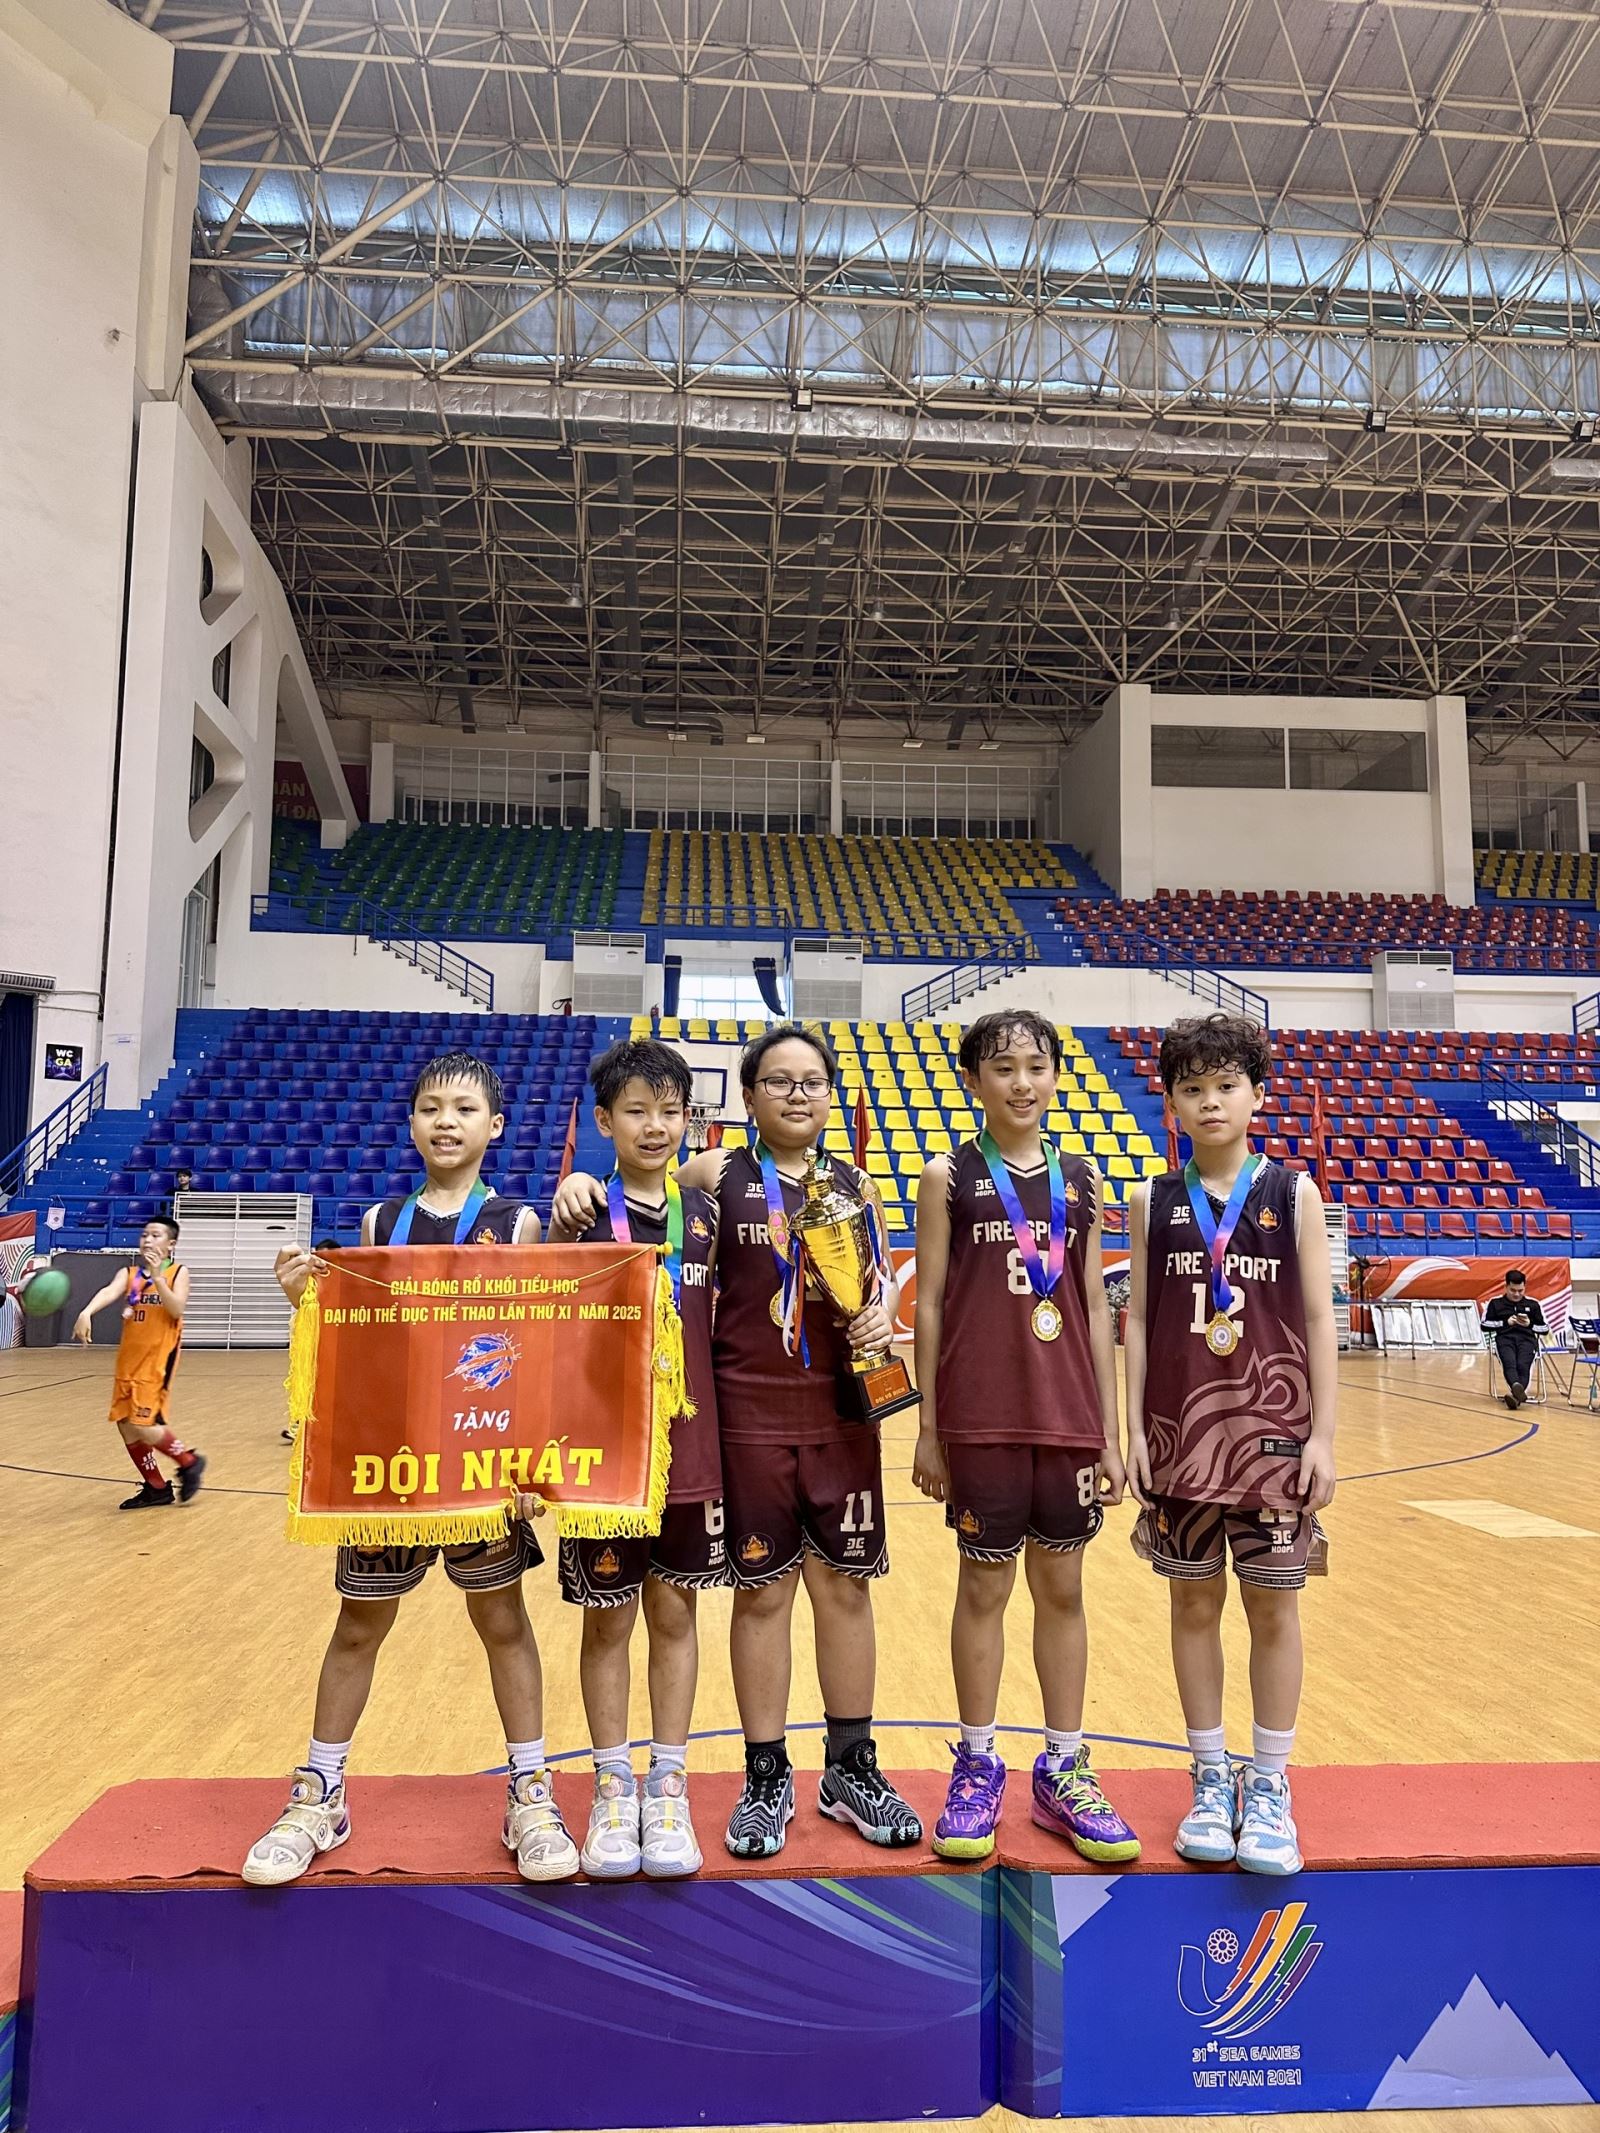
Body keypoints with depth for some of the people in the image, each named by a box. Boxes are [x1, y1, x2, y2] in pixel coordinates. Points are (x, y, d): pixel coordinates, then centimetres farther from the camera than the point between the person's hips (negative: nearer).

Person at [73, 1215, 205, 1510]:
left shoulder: (178, 1273, -2)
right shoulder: (128, 1273, 5)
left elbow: (177, 1309, -17)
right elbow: (110, 1292, -17)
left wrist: (158, 1277, -26)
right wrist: (86, 1313, -37)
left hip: (158, 1360, -5)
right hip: (128, 1359, 5)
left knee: (142, 1425, -13)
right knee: (126, 1425, 8)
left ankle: (189, 1462, 12)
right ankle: (156, 1488, 24)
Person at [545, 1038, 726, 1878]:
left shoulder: (703, 1211, 4)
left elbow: (715, 1325, 10)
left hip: (689, 1446, 3)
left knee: (674, 1614, 12)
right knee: (608, 1618, 10)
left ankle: (668, 1785, 26)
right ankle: (612, 1786, 27)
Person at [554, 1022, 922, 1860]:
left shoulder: (855, 1184, 6)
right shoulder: (717, 1175, -1)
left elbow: (879, 1279, 14)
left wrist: (882, 1314, -8)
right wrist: (583, 1185, -16)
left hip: (842, 1409, 2)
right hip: (748, 1412, -2)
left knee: (845, 1587, 11)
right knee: (762, 1591, 7)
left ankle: (851, 1768, 29)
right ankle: (766, 1778, 24)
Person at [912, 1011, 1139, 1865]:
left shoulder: (1080, 1178, 7)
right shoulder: (950, 1176, -1)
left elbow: (1094, 1307, 8)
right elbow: (929, 1302, -1)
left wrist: (1110, 1432, 7)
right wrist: (927, 1428, -3)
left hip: (1069, 1417, 3)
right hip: (980, 1418, -3)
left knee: (1062, 1589, 11)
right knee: (983, 1586, 7)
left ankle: (1063, 1771, 25)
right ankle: (977, 1769, 24)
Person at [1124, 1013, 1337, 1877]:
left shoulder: (1294, 1194, -1)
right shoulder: (1154, 1201, 2)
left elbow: (1319, 1319, -1)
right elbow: (1138, 1319, 3)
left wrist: (1324, 1434, -4)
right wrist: (1132, 1430, -1)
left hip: (1275, 1428, -1)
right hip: (1180, 1430, 1)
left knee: (1273, 1607, 6)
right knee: (1195, 1602, 9)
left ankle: (1269, 1787, 22)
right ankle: (1211, 1778, 25)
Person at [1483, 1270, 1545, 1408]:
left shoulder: (1533, 1303, 20)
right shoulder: (1495, 1302, 17)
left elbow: (1544, 1328, 21)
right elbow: (1485, 1324, 12)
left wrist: (1530, 1324, 1)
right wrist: (1505, 1322, -1)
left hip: (1527, 1339, 1)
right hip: (1505, 1338, -1)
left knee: (1523, 1365, -33)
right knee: (1509, 1363, -35)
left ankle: (1515, 1393, -56)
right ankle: (1517, 1388, -63)